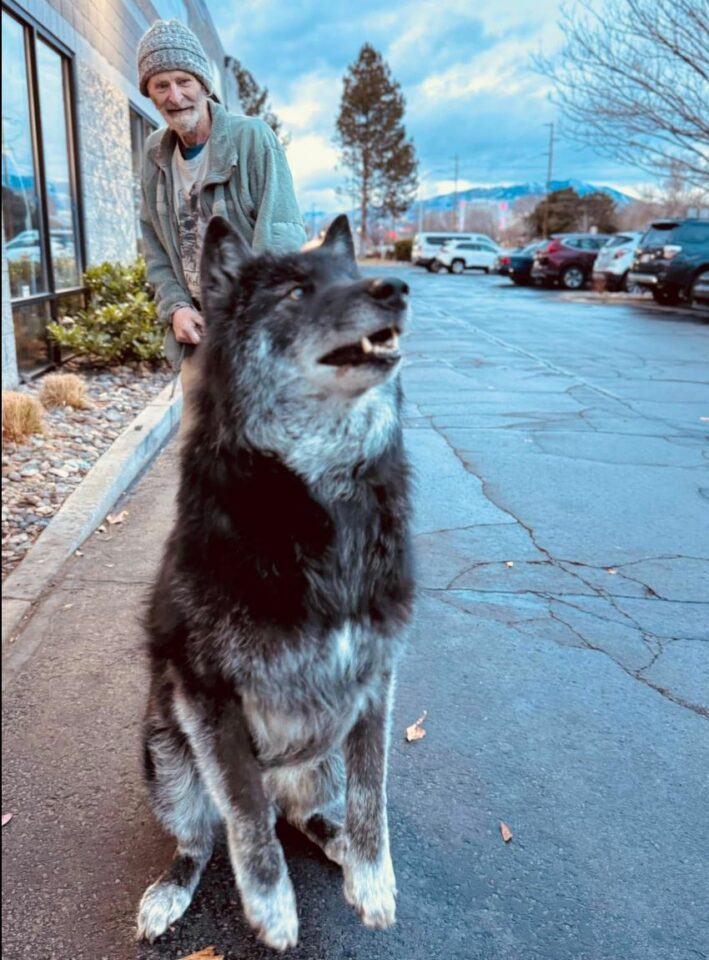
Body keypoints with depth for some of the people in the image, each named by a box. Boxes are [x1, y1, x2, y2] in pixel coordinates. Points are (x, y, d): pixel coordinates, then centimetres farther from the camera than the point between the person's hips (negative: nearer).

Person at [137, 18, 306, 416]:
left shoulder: (253, 137, -10)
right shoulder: (156, 153, 7)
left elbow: (282, 236, -15)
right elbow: (154, 243, 12)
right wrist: (175, 306, -3)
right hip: (198, 327, 5)